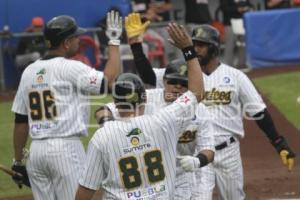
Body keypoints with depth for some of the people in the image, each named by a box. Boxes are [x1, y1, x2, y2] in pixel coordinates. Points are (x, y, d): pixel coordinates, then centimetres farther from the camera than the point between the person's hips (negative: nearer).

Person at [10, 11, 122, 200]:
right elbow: (109, 80, -16)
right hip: (66, 148, -7)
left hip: (36, 150, 7)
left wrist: (18, 161, 18)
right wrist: (114, 41, -5)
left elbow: (21, 121, 12)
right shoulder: (70, 68, -9)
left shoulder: (29, 71, 11)